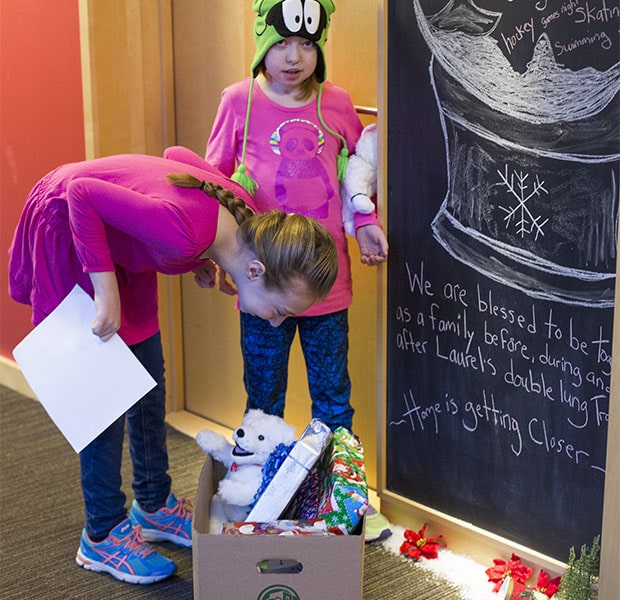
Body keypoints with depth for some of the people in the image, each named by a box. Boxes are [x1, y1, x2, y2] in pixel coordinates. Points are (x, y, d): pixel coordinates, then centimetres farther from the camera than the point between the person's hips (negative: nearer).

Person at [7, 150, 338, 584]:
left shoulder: (246, 215, -17)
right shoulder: (187, 233, -40)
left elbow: (181, 154, 0)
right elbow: (82, 192, -34)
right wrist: (106, 291, -28)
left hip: (118, 238, 8)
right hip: (64, 228, -8)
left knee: (148, 377, 12)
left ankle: (155, 506, 29)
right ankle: (103, 536, 9)